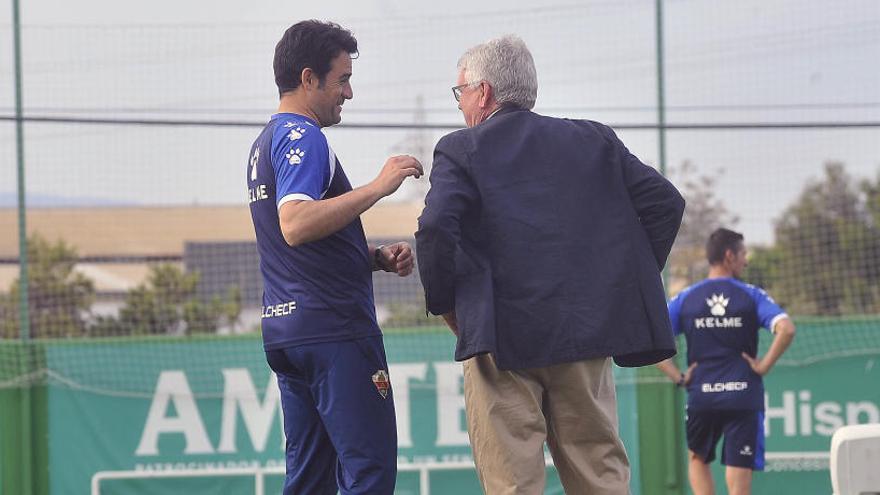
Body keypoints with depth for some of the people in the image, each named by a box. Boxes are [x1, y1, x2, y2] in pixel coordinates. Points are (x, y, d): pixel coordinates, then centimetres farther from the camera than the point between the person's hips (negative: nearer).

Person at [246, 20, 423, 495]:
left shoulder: (265, 143, 21)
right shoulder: (302, 137, -10)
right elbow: (295, 225, -27)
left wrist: (377, 256, 14)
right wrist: (378, 187, -25)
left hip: (284, 329, 10)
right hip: (332, 330, -10)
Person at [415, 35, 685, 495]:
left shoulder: (461, 151, 1)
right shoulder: (594, 140, 13)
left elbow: (436, 229, -14)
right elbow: (665, 202, 8)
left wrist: (444, 305, 1)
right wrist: (629, 285, 13)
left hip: (501, 338, -4)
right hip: (588, 331, 4)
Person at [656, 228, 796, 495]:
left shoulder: (685, 298, 5)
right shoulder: (751, 296, -1)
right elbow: (786, 329, -17)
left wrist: (678, 377, 1)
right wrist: (764, 365, -6)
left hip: (701, 396, 2)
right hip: (744, 397, -2)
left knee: (697, 459, 22)